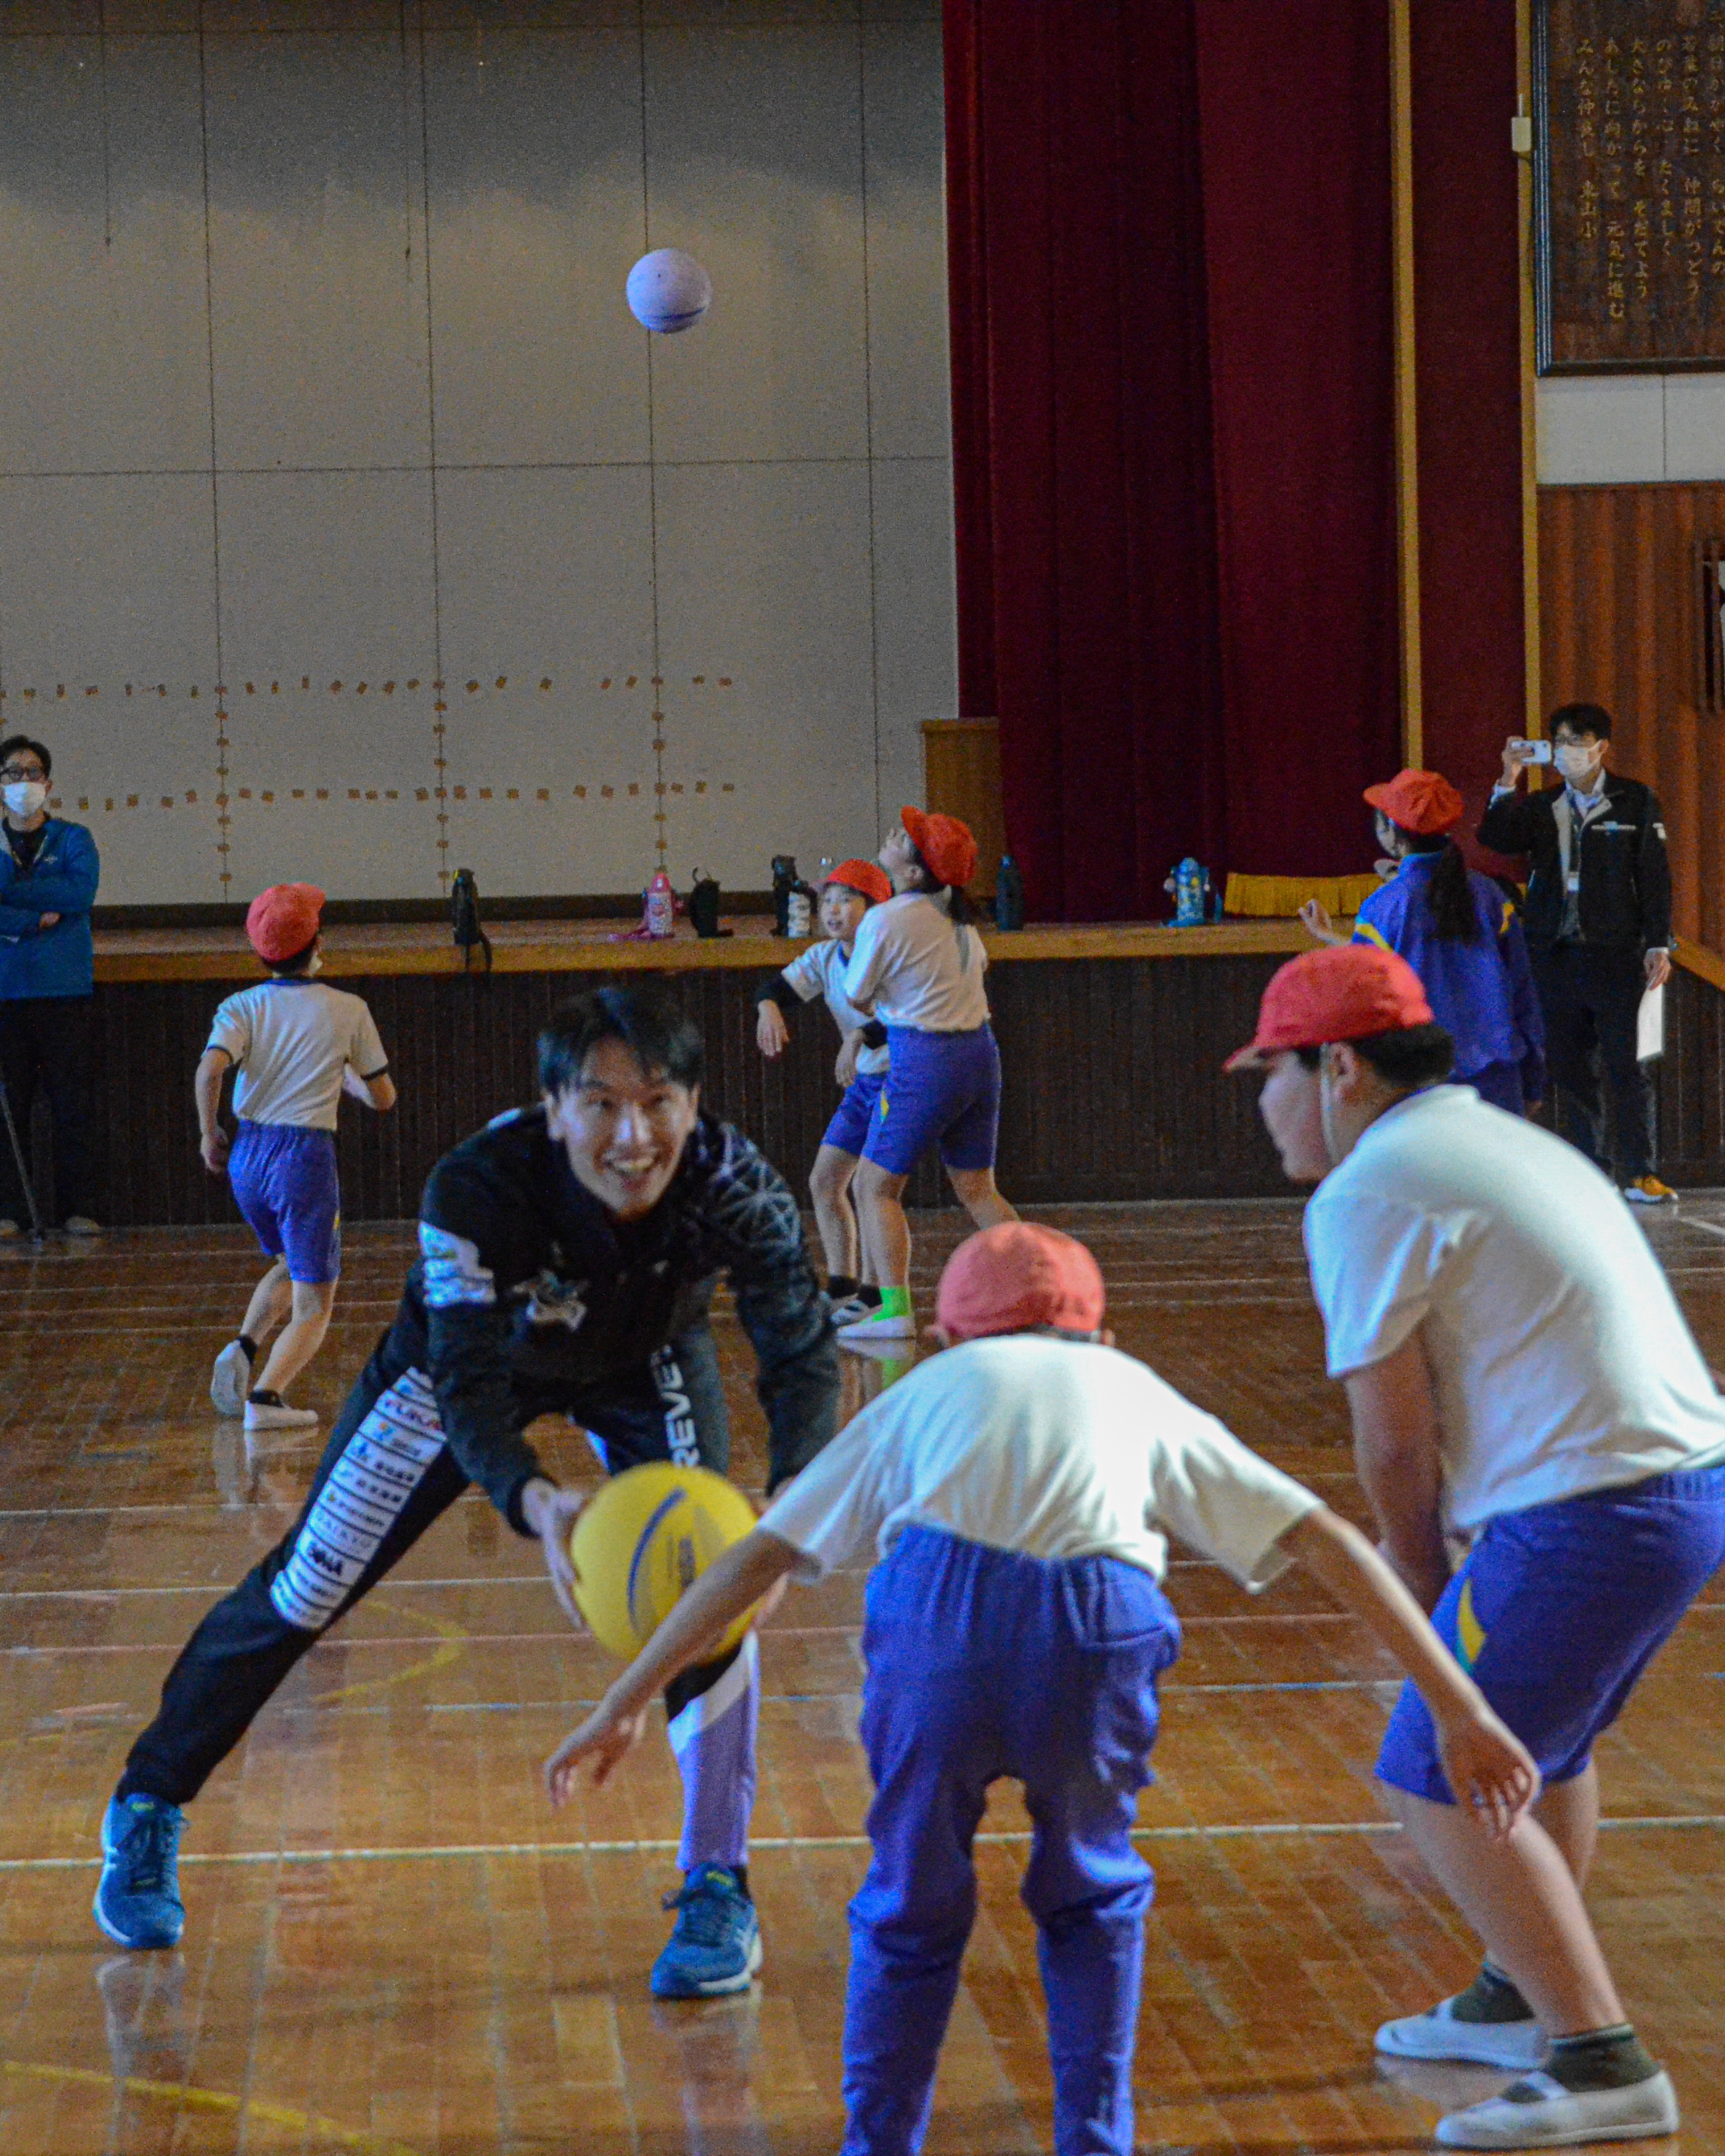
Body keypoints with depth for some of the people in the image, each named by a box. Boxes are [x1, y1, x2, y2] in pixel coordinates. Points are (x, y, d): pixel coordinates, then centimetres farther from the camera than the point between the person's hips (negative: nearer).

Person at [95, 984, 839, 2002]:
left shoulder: (736, 1185, -38)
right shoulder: (478, 1189, -42)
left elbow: (806, 1355, -32)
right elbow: (469, 1385, -42)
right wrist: (535, 1500, -63)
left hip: (646, 1365, 1)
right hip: (474, 1357, -1)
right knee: (302, 1592, 6)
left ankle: (719, 1893, -2)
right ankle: (148, 1810, 30)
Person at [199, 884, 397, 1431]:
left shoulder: (242, 1007, 2)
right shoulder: (348, 1011, 1)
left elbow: (210, 1070, -16)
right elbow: (383, 1098, 9)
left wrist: (209, 1134, -2)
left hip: (246, 1156, 4)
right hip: (306, 1156, -4)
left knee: (289, 1266, 28)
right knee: (313, 1302, 3)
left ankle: (244, 1349, 4)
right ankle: (266, 1395, -18)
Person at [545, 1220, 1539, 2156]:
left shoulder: (926, 1390, 34)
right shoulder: (1141, 1394, 34)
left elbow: (759, 1556, 32)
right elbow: (1331, 1543, 26)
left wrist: (627, 1703, 37)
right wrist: (1463, 1710, 26)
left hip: (939, 1611, 0)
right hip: (1100, 1626, 0)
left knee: (911, 1915, 22)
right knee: (1094, 1899, 27)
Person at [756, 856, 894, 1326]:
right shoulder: (825, 958, 3)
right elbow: (782, 987, -2)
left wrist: (860, 1038, -40)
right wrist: (770, 1008, -25)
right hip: (863, 1082, 9)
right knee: (824, 1182, 9)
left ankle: (873, 1296, -9)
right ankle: (842, 1287, 19)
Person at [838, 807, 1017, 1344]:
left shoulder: (885, 922, -15)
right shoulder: (955, 913, 7)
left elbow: (857, 1000, -4)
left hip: (924, 1062, -7)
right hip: (979, 1052, 7)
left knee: (875, 1189, 1)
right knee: (977, 1192, 15)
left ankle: (895, 1309, -9)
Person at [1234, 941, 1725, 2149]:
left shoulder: (1365, 1198, -9)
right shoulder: (1504, 1143, 20)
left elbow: (1394, 1441, -8)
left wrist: (1426, 1593, 7)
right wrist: (1464, 1558, 18)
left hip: (1587, 1522, -10)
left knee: (1440, 1784, -1)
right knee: (1538, 1744, 27)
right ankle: (1522, 2003, 41)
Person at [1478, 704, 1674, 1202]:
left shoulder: (1635, 802, 6)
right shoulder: (1541, 807, 14)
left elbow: (1654, 877, 3)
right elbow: (1495, 839, 0)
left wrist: (1658, 945, -4)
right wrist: (1508, 783, -9)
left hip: (1615, 955, -3)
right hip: (1555, 954, 3)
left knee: (1625, 1066, -7)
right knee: (1570, 1068, 4)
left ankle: (1639, 1174, -3)